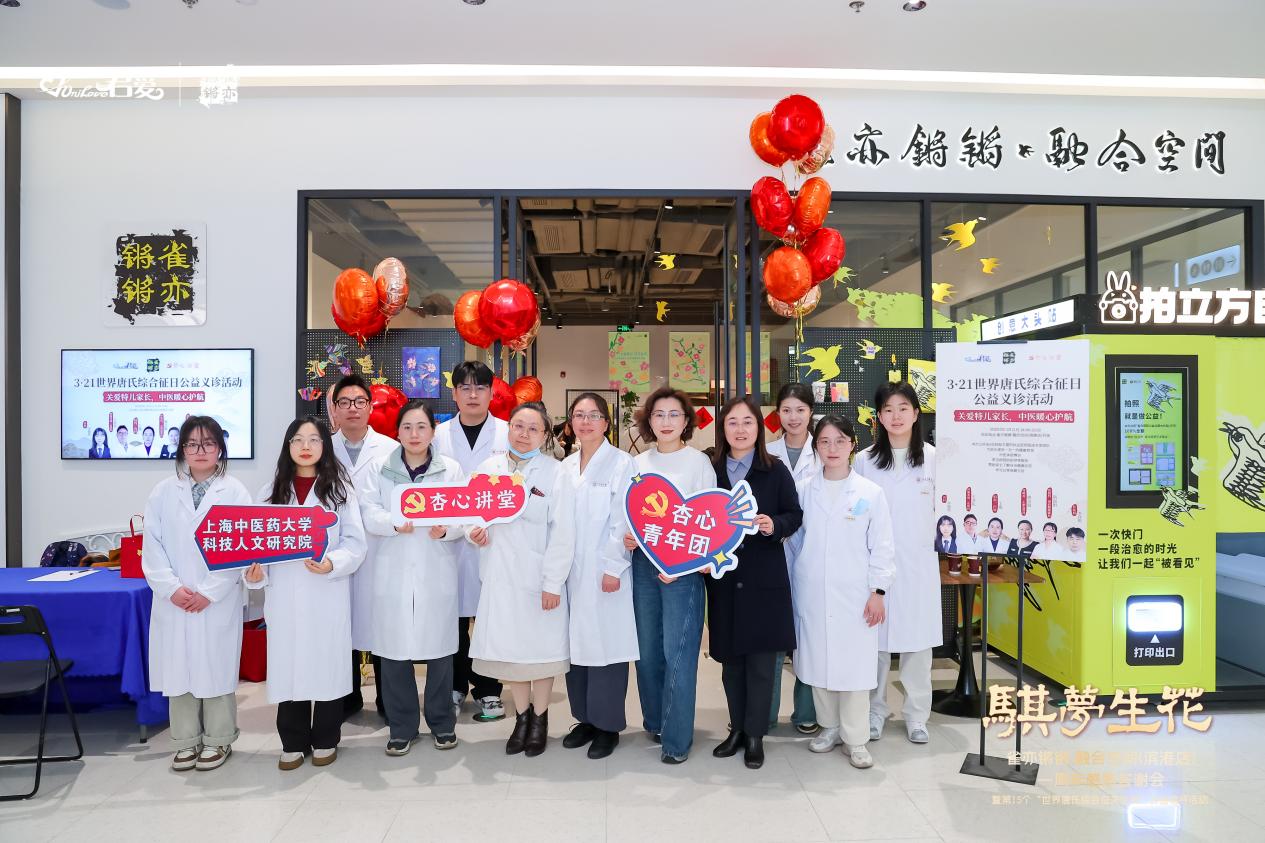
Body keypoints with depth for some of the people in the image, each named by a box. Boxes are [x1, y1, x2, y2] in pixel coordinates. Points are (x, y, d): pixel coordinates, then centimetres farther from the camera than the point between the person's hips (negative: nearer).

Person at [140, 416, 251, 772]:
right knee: (178, 667, 8)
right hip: (174, 601, 3)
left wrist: (209, 592, -12)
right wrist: (171, 588, -10)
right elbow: (152, 545, 2)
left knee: (216, 667, 4)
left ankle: (218, 740, 20)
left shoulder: (235, 492, -2)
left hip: (219, 601, -2)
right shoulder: (163, 492, 6)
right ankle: (187, 741, 23)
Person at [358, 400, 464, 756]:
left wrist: (445, 528, -22)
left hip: (437, 573, 0)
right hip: (394, 573, 1)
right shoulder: (380, 469, 7)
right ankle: (402, 728, 20)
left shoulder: (451, 469, 6)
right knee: (394, 650, 4)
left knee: (439, 648, 5)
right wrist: (395, 523, -23)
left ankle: (442, 723, 23)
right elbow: (368, 513, -3)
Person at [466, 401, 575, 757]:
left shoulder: (554, 472, -7)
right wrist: (473, 531, -10)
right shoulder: (488, 467, 4)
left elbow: (563, 532, -9)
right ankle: (521, 716, 30)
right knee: (508, 647, 11)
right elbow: (474, 511, 13)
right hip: (499, 573, 3)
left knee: (541, 646, 7)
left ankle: (540, 719, 27)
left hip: (539, 574, -3)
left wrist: (553, 583, -12)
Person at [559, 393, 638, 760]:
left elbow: (623, 520, -9)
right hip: (571, 571, 5)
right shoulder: (566, 466, 12)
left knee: (606, 645, -1)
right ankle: (585, 718, 24)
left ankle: (608, 725, 13)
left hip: (605, 572, -5)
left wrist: (613, 568, -13)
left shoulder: (621, 463, -5)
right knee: (575, 643, 9)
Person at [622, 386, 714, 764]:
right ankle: (655, 720, 28)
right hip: (644, 563, 4)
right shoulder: (638, 463, 10)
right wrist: (627, 538, -7)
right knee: (647, 649, 9)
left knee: (677, 652, -6)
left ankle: (677, 737, 6)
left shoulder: (699, 462, -1)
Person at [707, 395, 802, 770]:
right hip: (724, 577, 2)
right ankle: (737, 728, 27)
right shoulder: (711, 471, 4)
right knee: (730, 657, 11)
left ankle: (755, 735, 17)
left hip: (765, 578, -2)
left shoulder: (776, 470, -1)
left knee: (761, 658, 2)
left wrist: (774, 525, -18)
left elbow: (794, 515, 0)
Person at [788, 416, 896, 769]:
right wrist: (790, 587, 10)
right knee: (817, 661, 10)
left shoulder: (870, 493, -2)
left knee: (855, 665, 0)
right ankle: (829, 727, 28)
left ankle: (856, 739, 15)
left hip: (855, 595, -2)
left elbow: (882, 547, 0)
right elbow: (794, 541, 9)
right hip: (812, 594, 2)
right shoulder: (804, 490, 3)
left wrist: (878, 591, -4)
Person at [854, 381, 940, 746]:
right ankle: (875, 712, 21)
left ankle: (916, 716, 21)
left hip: (919, 561, 0)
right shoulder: (864, 460, 2)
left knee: (918, 640, 6)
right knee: (875, 639, 5)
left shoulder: (933, 458, -1)